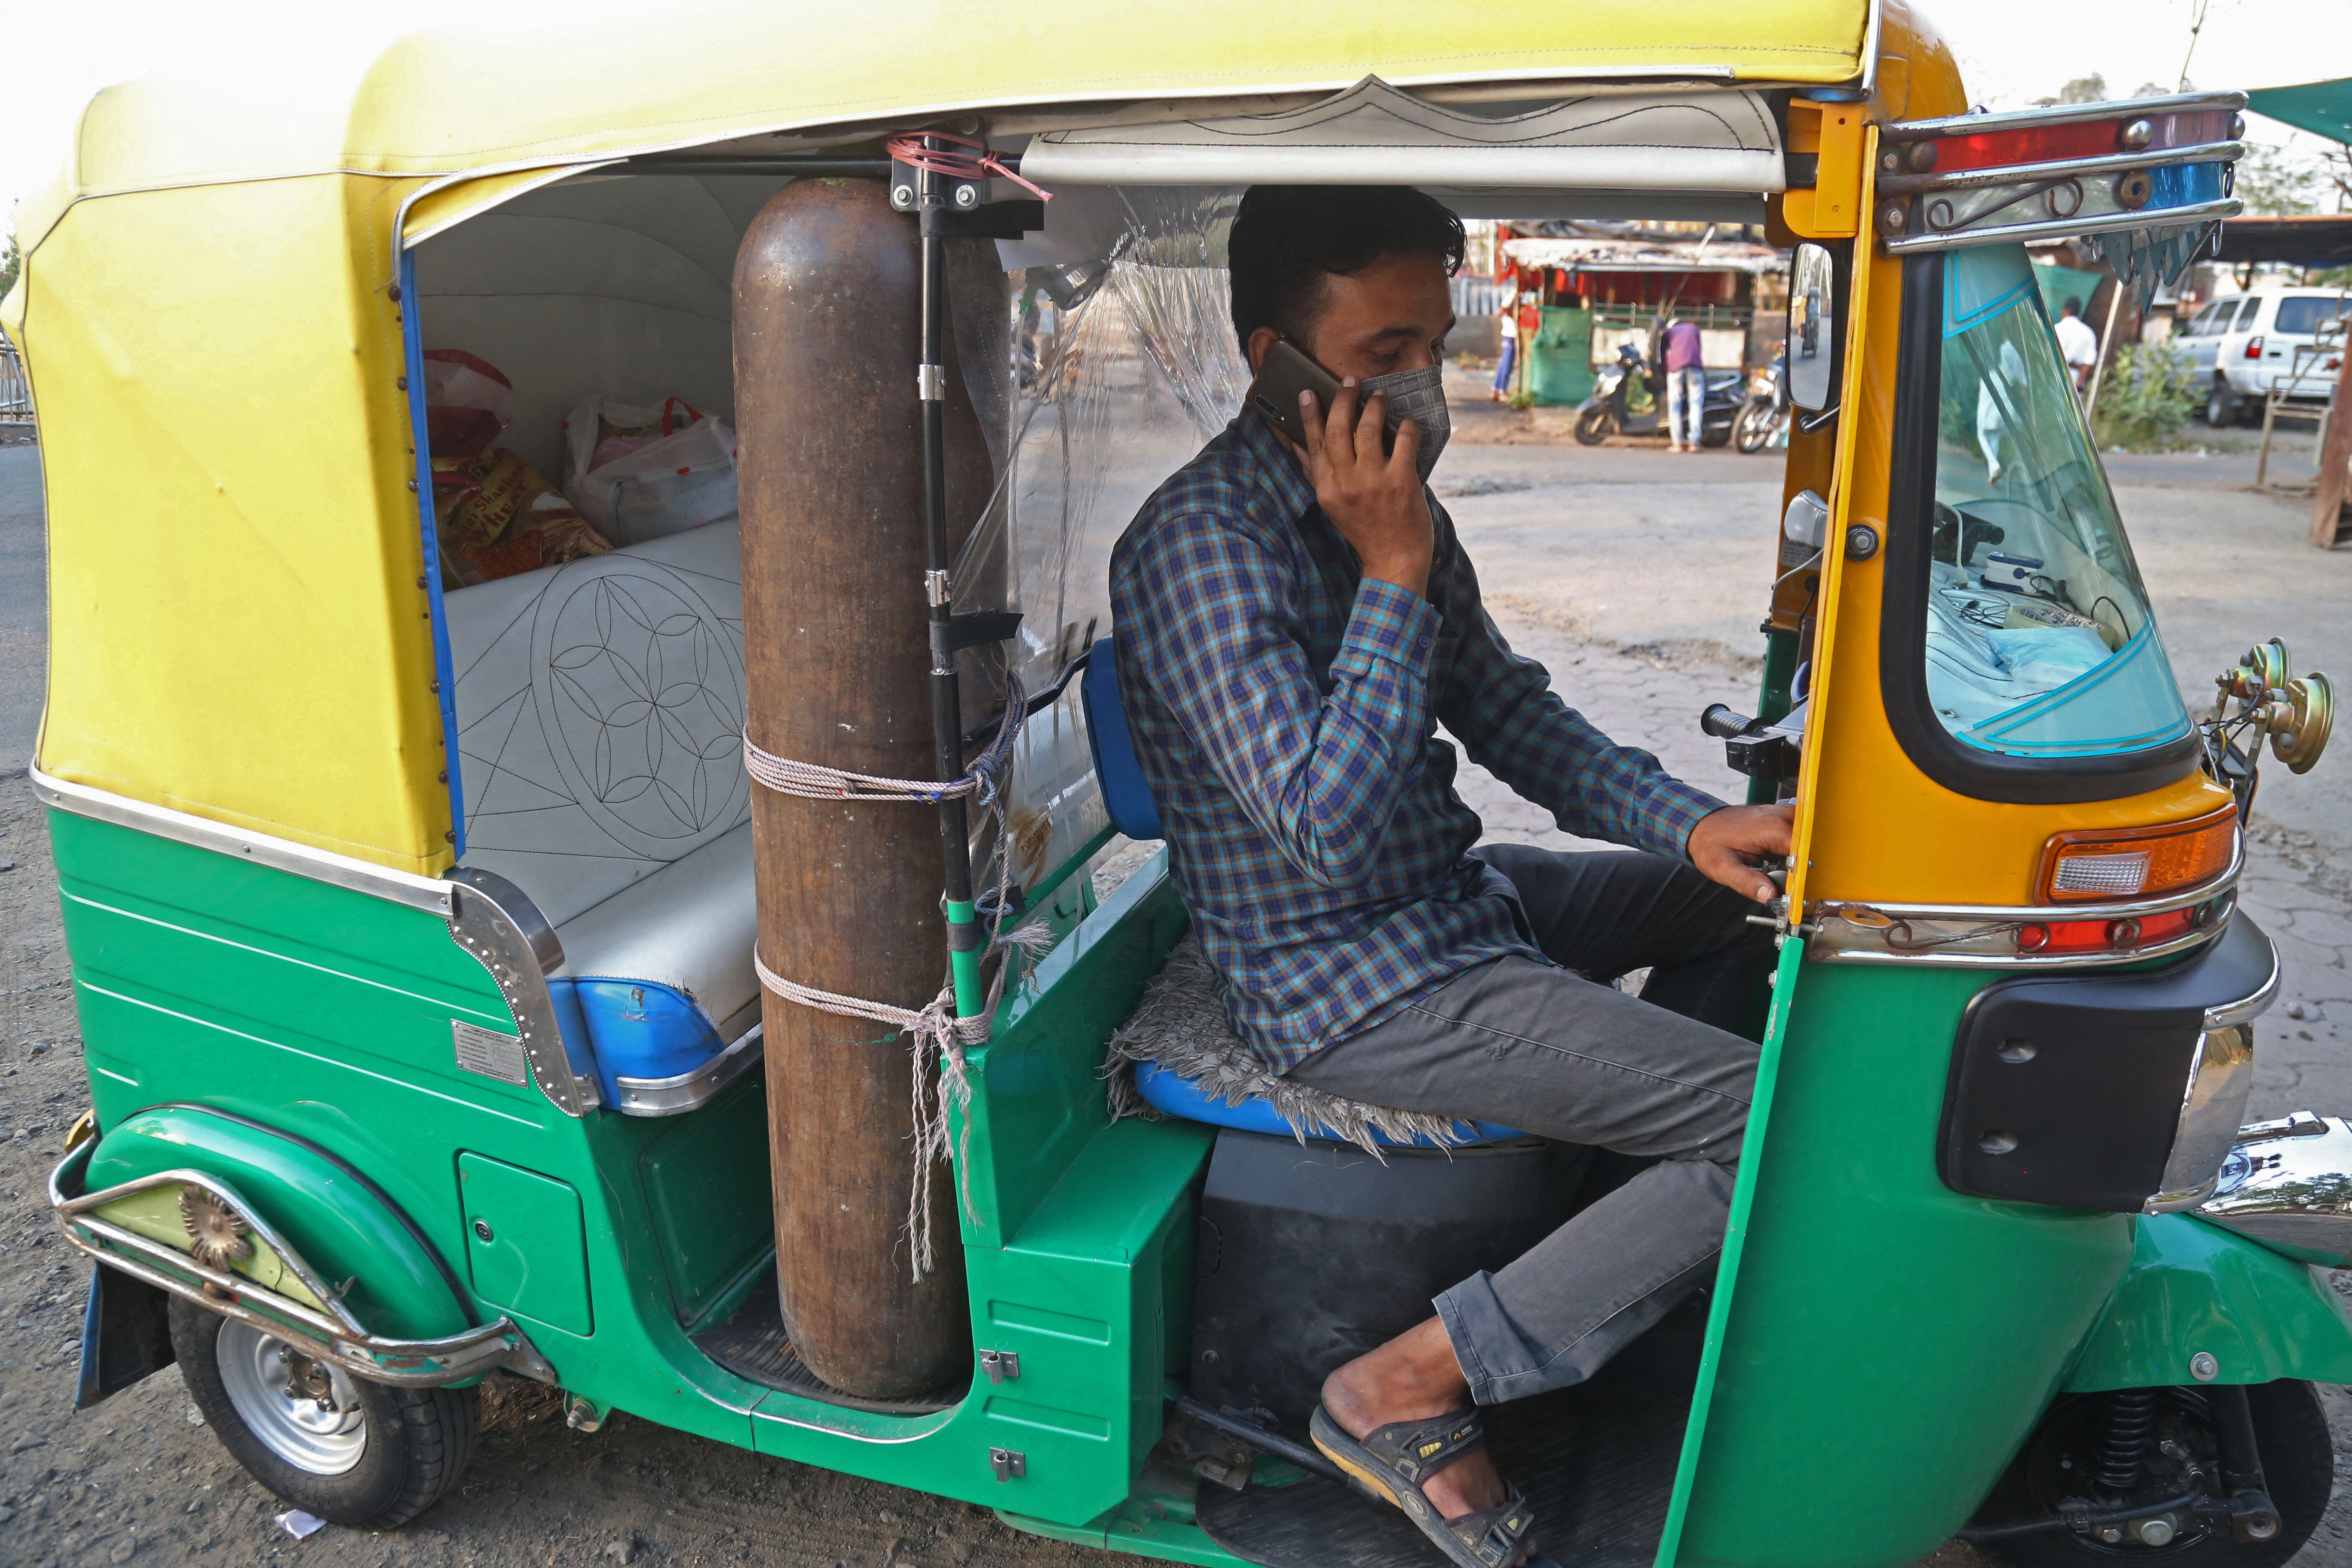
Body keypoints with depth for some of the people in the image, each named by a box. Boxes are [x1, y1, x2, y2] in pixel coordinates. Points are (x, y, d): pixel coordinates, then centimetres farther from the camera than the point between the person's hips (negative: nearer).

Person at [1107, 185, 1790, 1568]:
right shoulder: (1202, 547, -23)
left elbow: (1510, 713, 9)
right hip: (1354, 987, -9)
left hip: (1448, 900, 9)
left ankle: (1639, 1165, 30)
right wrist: (1393, 574, -26)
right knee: (1789, 1129, -16)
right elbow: (1334, 828, -30)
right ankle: (1408, 1388, -9)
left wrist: (1690, 823, -4)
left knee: (1744, 891, 22)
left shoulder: (1388, 497, 5)